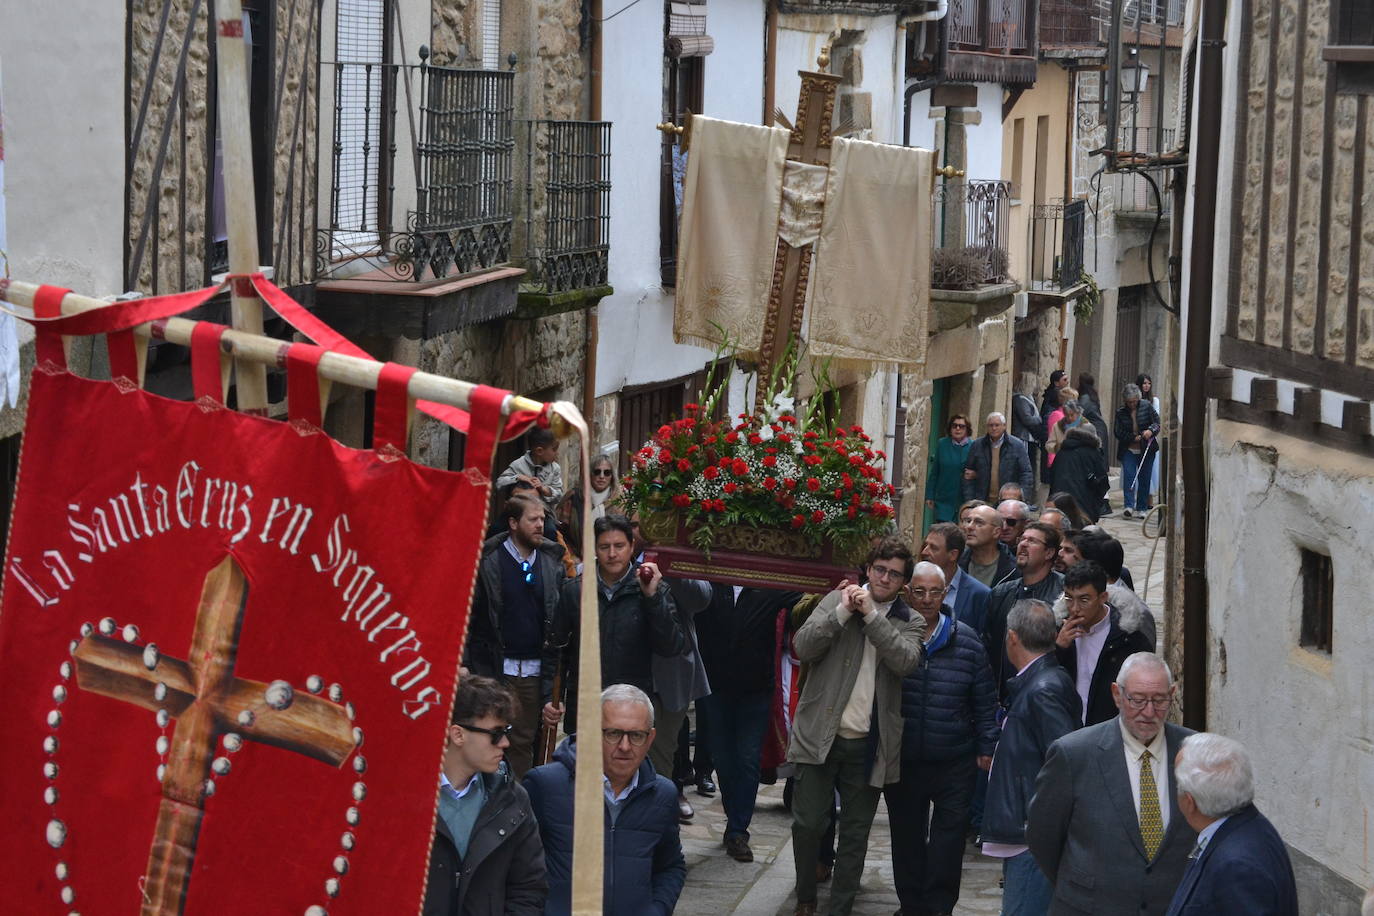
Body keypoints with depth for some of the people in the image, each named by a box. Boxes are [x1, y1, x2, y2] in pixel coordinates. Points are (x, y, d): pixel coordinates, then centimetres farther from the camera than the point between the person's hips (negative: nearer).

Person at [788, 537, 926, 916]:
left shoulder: (911, 623, 6)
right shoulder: (837, 599, 5)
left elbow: (905, 662, -14)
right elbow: (803, 647, -7)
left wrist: (872, 615, -16)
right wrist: (843, 611, -16)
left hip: (868, 743, 1)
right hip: (820, 734, -1)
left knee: (855, 832, 6)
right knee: (807, 824, -1)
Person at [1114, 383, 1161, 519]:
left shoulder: (1146, 406, -2)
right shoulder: (1120, 412, -2)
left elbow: (1157, 422, -1)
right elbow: (1119, 433, -3)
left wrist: (1151, 430, -22)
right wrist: (1133, 438, -15)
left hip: (1146, 450, 1)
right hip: (1128, 450, -1)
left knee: (1144, 478, 4)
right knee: (1129, 476, -14)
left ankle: (1142, 508, 13)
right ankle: (1129, 506, -17)